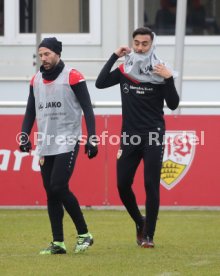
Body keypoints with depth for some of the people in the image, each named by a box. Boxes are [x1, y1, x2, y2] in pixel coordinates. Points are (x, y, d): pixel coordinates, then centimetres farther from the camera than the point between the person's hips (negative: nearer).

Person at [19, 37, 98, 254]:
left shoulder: (72, 77, -6)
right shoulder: (36, 80, 11)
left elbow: (87, 109, -7)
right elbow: (30, 112, 16)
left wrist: (91, 139, -14)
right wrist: (24, 136, 1)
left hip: (67, 143, -6)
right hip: (46, 145, 6)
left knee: (59, 187, -16)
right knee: (50, 193, 4)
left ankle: (84, 234, -3)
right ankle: (58, 243, 8)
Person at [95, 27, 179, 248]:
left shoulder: (160, 72, -3)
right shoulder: (124, 70, 6)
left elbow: (173, 105, -5)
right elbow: (100, 83, -6)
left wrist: (169, 79, -19)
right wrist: (114, 56, -6)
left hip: (153, 137, -3)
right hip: (129, 136, 3)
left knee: (151, 186, -7)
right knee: (122, 184, 2)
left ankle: (148, 235, 0)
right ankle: (140, 222, 26)